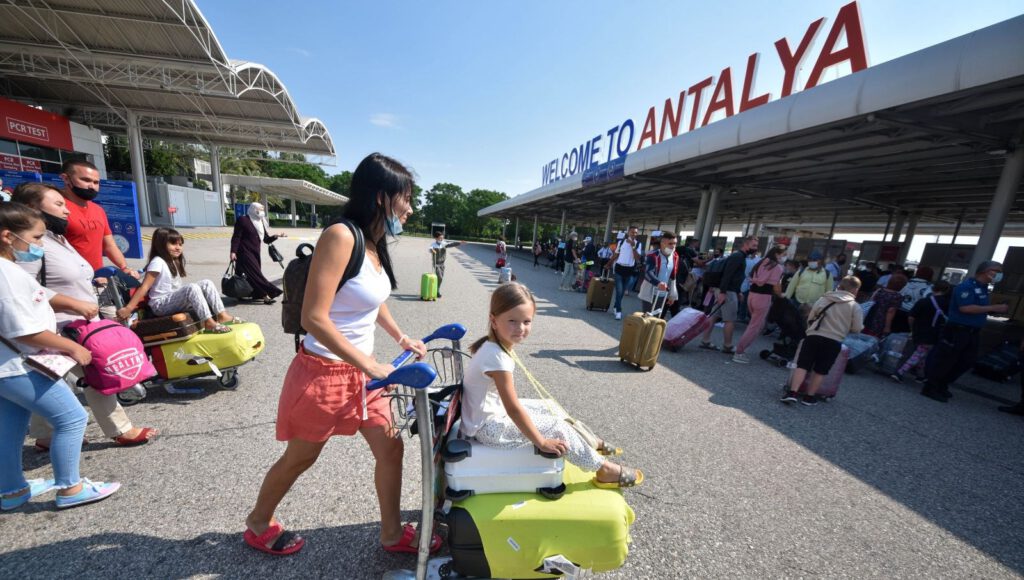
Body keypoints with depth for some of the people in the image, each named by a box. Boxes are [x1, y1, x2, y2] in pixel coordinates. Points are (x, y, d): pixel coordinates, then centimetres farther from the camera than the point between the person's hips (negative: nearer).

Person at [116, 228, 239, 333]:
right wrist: (128, 308, -20)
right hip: (161, 305, -8)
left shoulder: (175, 261, 15)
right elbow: (144, 288, -17)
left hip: (175, 300, 8)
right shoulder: (158, 262, -11)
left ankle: (221, 315, -19)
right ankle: (208, 322, -37)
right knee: (192, 288, -32)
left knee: (207, 283, -8)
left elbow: (176, 287, 13)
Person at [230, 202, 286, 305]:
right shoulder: (243, 220, -7)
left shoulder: (260, 223, 15)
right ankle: (265, 295, -15)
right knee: (256, 274, -12)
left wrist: (276, 236, -6)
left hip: (255, 252, 8)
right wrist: (233, 252, -18)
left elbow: (266, 239, 13)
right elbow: (236, 237, -11)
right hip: (245, 252, -7)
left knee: (254, 275, 8)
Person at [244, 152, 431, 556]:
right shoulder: (340, 236, -23)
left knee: (391, 449, 13)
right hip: (323, 372, -7)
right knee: (299, 459, 18)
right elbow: (314, 318, -28)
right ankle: (258, 526, 49)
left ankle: (392, 533, 35)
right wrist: (371, 365, -26)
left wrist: (402, 337, 13)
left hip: (359, 372, 8)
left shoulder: (374, 244, 3)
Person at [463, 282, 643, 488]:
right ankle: (603, 469, 17)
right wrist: (541, 442, -17)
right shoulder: (497, 357, -32)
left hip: (492, 410, 9)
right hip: (489, 426, -9)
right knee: (557, 427, -3)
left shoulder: (494, 345, -3)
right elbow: (513, 409, -27)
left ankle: (587, 443, 36)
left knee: (543, 408, 17)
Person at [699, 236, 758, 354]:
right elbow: (727, 274, -23)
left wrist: (738, 292, 22)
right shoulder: (738, 256, -13)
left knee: (714, 316, 9)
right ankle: (727, 347, 8)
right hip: (727, 292, -10)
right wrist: (722, 292, -28)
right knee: (731, 320, -2)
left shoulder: (738, 256, 18)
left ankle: (705, 341, 13)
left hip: (725, 290, 10)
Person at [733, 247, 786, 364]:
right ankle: (739, 353, 0)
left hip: (752, 295, 8)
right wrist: (781, 295, 11)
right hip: (763, 298, -8)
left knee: (758, 325, 20)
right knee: (755, 327, 0)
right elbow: (776, 287, -7)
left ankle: (741, 349, 18)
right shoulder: (777, 267, -5)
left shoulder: (760, 264, 17)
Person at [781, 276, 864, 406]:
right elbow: (857, 328, 1)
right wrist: (844, 327, 21)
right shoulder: (855, 306, 4)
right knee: (820, 371, 9)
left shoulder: (823, 299, 11)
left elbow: (810, 319, 13)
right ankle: (809, 397, 15)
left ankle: (792, 393, -8)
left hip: (814, 336, 1)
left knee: (802, 365, 1)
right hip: (834, 342, -1)